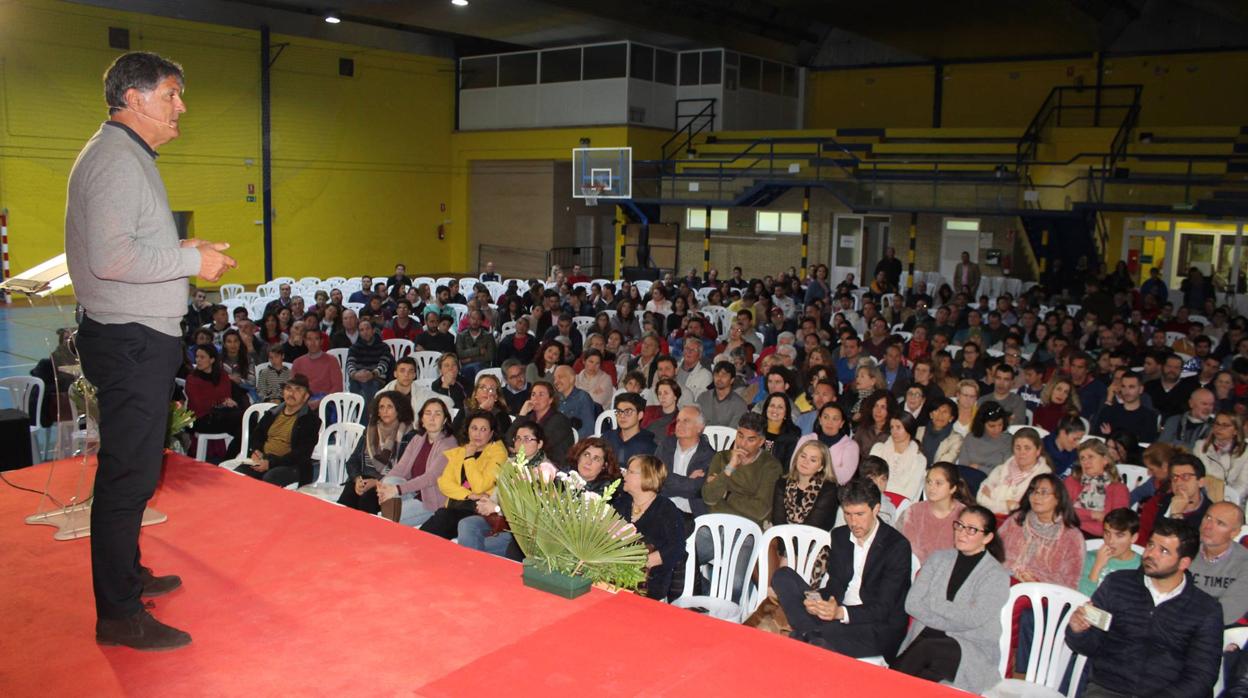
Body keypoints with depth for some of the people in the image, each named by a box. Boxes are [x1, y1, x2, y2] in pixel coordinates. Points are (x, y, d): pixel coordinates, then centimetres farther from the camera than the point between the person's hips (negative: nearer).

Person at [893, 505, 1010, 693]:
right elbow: (911, 603, 1)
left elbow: (972, 619, -14)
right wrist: (954, 618, -9)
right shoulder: (938, 558, 12)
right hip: (924, 638, 2)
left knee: (925, 648, -32)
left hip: (972, 651, -2)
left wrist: (930, 601, -5)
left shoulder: (997, 576, 0)